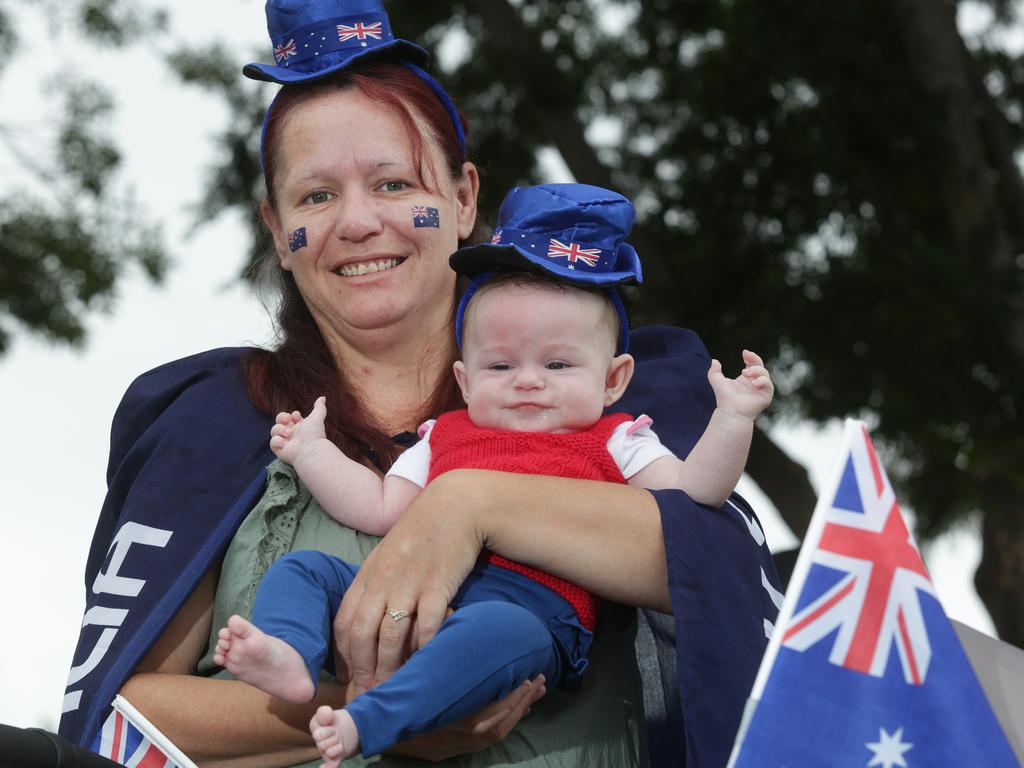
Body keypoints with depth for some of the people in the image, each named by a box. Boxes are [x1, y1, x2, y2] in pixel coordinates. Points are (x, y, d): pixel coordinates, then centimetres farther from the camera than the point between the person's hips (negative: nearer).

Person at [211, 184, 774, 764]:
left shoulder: (614, 443, 21)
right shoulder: (446, 438, 31)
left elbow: (689, 493, 10)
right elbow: (381, 509, 28)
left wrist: (733, 418, 0)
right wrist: (311, 450, 29)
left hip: (533, 602, -5)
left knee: (499, 628, -41)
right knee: (302, 569, -7)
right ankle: (292, 660, -37)